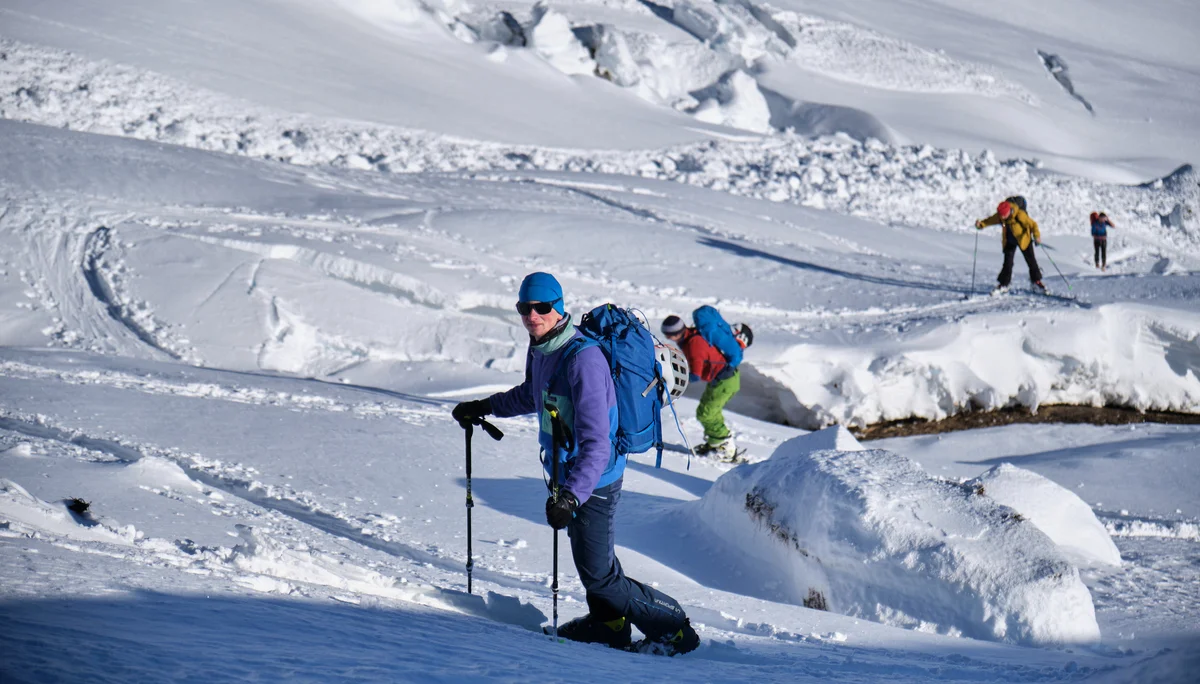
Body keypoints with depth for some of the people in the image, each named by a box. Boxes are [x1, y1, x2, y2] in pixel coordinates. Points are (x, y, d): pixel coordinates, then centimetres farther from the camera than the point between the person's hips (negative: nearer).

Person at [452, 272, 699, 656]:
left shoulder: (582, 359, -28)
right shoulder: (541, 349, 1)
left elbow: (595, 442, -33)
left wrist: (571, 495, -42)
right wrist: (484, 407, 29)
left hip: (594, 480, -9)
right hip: (568, 472, 9)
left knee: (598, 575, -4)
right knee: (589, 554, 23)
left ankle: (673, 627, 9)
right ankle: (609, 624, 41)